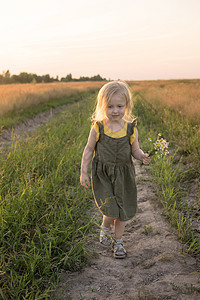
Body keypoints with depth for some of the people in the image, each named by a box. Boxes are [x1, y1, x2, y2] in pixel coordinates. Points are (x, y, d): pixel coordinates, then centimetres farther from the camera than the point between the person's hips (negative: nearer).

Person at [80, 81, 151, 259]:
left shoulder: (130, 129, -6)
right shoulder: (98, 128, -10)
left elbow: (135, 150, 5)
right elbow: (89, 150, 1)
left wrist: (143, 157, -18)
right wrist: (83, 172, 1)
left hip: (124, 175, 2)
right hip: (103, 175, -2)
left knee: (123, 211, 10)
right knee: (111, 210, -12)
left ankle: (118, 242, 33)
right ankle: (105, 229, 24)